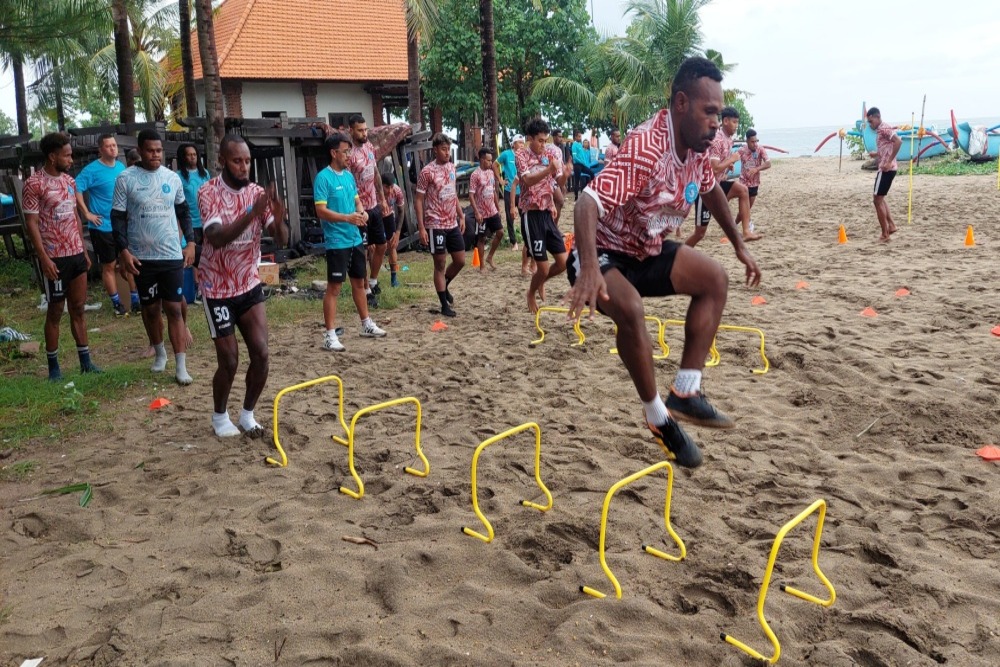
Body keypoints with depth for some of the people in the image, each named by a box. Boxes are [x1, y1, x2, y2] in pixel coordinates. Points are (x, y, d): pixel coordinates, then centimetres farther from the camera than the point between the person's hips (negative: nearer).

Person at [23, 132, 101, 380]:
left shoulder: (69, 180, 10)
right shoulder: (34, 183, -10)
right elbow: (31, 223, -13)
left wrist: (84, 250, 14)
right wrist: (44, 258, -18)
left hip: (76, 255, 6)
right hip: (54, 258, -6)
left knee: (78, 308, 9)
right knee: (55, 311, 2)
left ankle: (85, 361, 15)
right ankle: (53, 366, 13)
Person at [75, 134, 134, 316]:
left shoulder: (121, 167, 7)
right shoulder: (93, 169, -12)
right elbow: (76, 189, -18)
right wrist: (87, 213, -17)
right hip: (103, 227, -6)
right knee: (109, 266, 5)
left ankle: (136, 300, 18)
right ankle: (117, 303, 14)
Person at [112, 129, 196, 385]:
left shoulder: (172, 177, 4)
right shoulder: (126, 179, -5)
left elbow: (183, 211, 16)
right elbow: (118, 217, -3)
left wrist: (190, 242, 8)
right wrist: (123, 251, -12)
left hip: (172, 256, 1)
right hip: (142, 257, -1)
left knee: (174, 308, -2)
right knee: (151, 308, 12)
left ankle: (181, 366, -1)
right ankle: (160, 353, 33)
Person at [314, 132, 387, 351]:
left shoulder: (349, 175, 10)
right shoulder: (323, 177, -13)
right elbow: (321, 211, -18)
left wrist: (362, 212, -3)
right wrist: (347, 218, -28)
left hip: (355, 239, 8)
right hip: (337, 242, -8)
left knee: (359, 282, 17)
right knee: (334, 287, -5)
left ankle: (367, 324, 31)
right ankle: (330, 335, 0)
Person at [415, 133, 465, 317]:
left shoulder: (451, 168, 9)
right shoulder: (427, 172, -11)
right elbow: (419, 200, -10)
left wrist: (461, 216, 15)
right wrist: (421, 227, -16)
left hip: (453, 224, 7)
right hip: (436, 225, -6)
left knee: (460, 261, 10)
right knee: (440, 264, 1)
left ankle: (444, 287, 36)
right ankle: (444, 305, 9)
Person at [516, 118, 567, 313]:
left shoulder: (553, 152, 8)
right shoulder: (522, 155, -7)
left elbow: (558, 182, 4)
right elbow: (528, 180, -24)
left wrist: (564, 174, -18)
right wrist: (549, 169, -38)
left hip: (547, 213, 6)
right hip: (531, 215, -5)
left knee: (563, 262, 4)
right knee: (543, 267, -4)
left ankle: (540, 283, 32)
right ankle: (531, 294, 25)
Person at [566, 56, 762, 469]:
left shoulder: (697, 148, -2)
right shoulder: (646, 148, -29)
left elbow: (711, 192, 20)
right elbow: (589, 203, -41)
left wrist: (739, 245, 21)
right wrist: (589, 269, -56)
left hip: (647, 252, 9)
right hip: (603, 255, -9)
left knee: (715, 279, 2)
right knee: (630, 308, -35)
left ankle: (685, 393, 1)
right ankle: (659, 418, -15)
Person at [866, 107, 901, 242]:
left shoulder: (884, 129, -13)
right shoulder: (880, 130, 17)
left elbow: (898, 141, -26)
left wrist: (889, 162, -26)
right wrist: (876, 154, 10)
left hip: (886, 169, -10)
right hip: (885, 169, 10)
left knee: (877, 200, -6)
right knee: (879, 198, 21)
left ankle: (885, 235, -2)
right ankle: (891, 226, 21)